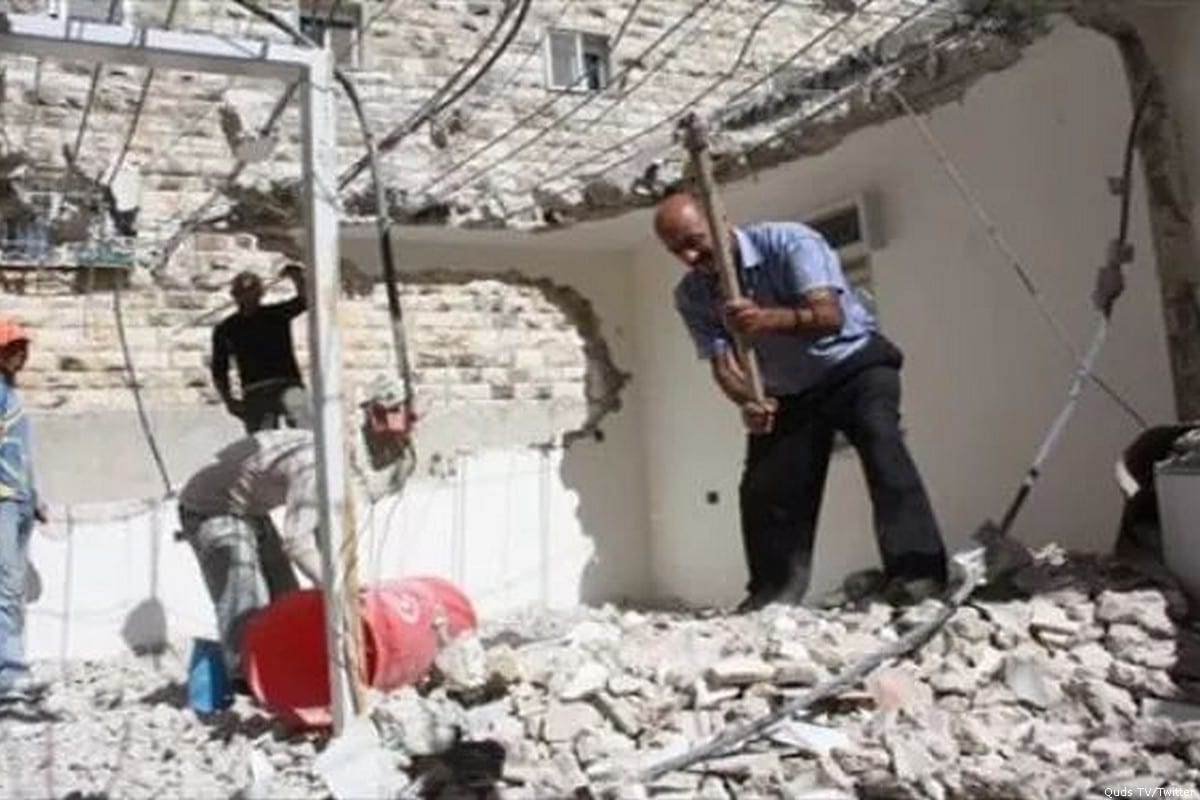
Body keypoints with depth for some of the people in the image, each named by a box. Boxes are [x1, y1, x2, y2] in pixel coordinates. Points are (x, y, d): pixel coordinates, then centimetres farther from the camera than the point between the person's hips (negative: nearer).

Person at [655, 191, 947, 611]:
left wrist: (767, 319, -55)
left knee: (880, 441, -29)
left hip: (854, 363, -5)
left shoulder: (788, 241, -24)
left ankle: (916, 570, -32)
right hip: (786, 393, 5)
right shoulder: (691, 296, -11)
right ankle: (774, 591, 12)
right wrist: (748, 401, -39)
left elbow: (830, 316, -36)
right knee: (763, 489, -2)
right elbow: (721, 361, -16)